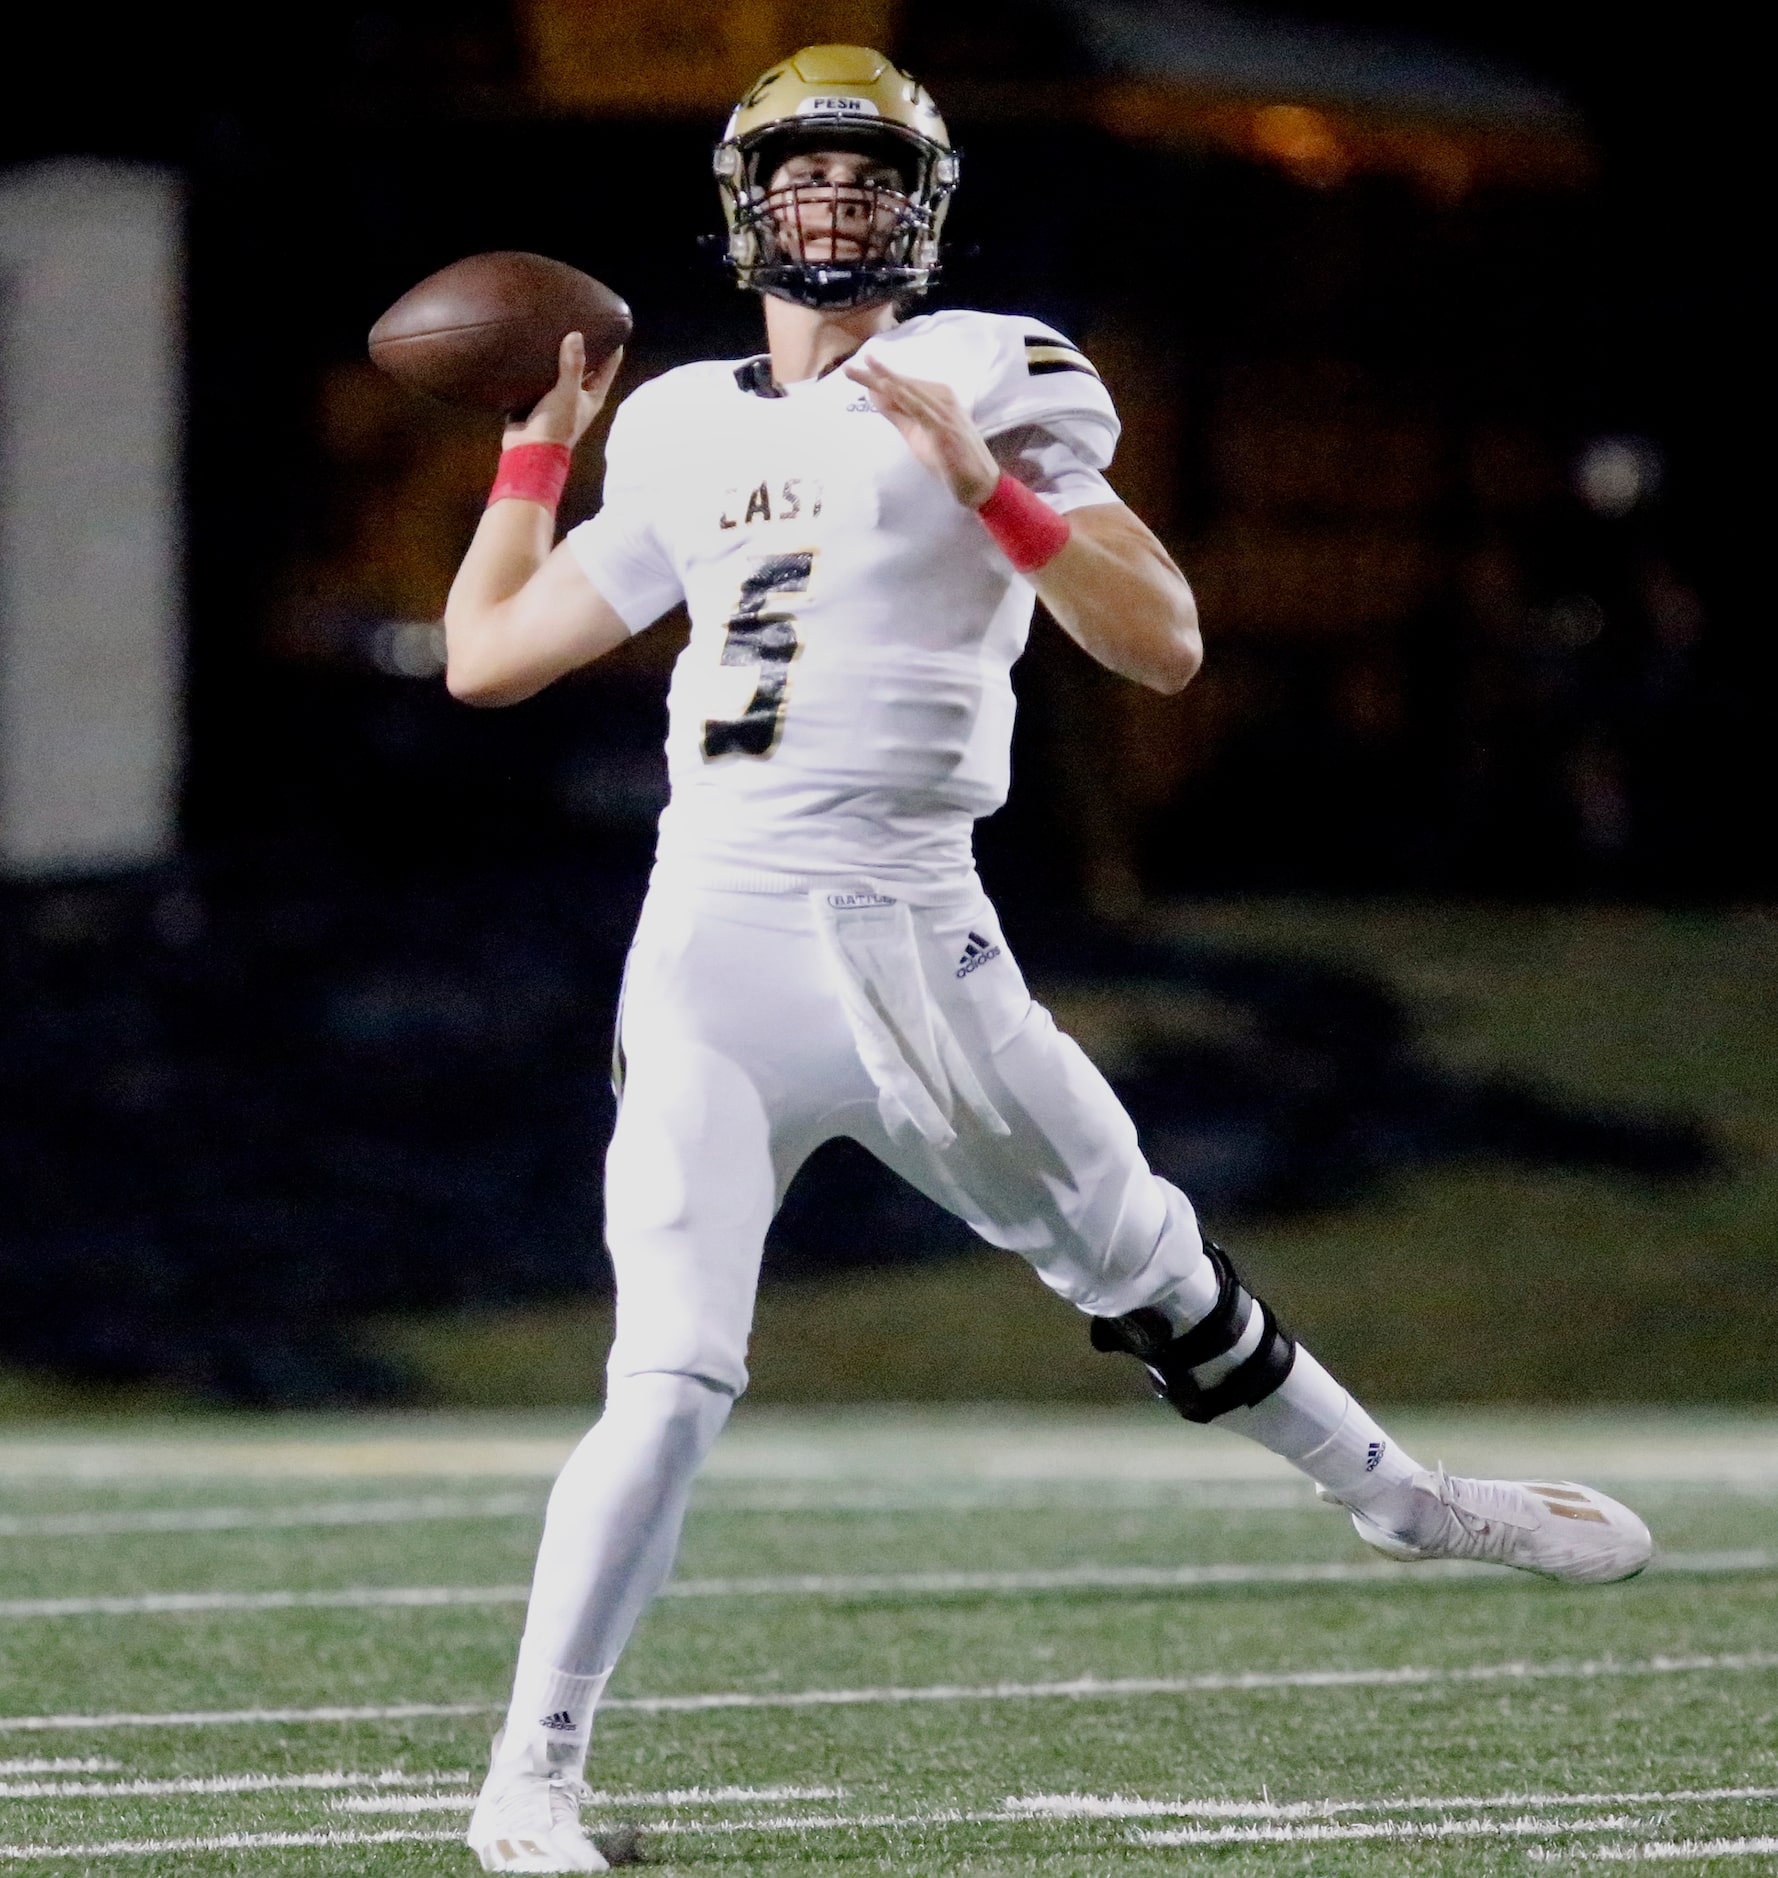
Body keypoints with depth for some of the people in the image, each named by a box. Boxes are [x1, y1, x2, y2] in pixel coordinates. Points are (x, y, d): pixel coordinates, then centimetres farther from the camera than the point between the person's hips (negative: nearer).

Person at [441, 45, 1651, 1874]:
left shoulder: (987, 383, 1)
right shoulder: (684, 436, 12)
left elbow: (1165, 643, -9)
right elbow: (487, 656, 19)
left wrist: (986, 487, -20)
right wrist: (538, 445, 18)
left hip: (916, 949, -1)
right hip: (713, 960, 1)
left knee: (1154, 1276, 15)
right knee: (672, 1382, -13)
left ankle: (1396, 1496, 40)